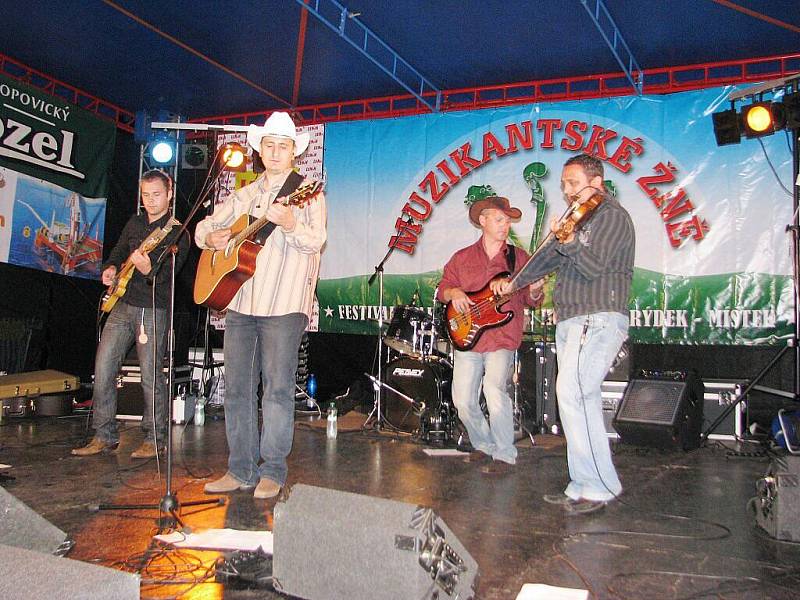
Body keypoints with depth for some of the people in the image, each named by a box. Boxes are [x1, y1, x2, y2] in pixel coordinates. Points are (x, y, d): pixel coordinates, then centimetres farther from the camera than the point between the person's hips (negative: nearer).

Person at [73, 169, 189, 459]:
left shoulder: (177, 232, -6)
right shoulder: (134, 223, 14)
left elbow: (167, 274, -17)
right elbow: (118, 251, 28)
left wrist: (148, 269, -36)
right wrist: (110, 268, 8)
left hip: (153, 311, -6)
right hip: (122, 304, 6)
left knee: (151, 376, -3)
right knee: (103, 370, 3)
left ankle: (154, 439, 11)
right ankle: (105, 436, 14)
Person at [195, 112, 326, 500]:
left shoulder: (306, 192, 2)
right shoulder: (244, 195, 19)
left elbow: (316, 242, -12)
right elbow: (203, 227, 25)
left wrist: (291, 224, -33)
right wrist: (211, 237, 1)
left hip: (284, 306, -6)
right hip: (239, 303, 6)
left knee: (278, 388, -3)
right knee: (237, 388, 8)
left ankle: (273, 471, 7)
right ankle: (241, 469, 18)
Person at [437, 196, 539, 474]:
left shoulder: (519, 256, 6)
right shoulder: (462, 258, 11)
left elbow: (531, 300, 4)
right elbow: (442, 289, 13)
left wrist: (533, 289, -19)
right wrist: (453, 292, -9)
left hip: (503, 339, -3)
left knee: (494, 389, -22)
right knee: (463, 400, 2)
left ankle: (504, 455, -5)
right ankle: (484, 446, 27)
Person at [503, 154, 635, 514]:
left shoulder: (612, 215, -5)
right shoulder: (579, 217, 23)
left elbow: (595, 265, -17)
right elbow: (549, 257, 29)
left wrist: (566, 238, -28)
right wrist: (514, 283, 27)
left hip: (598, 321, -9)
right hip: (571, 323, 10)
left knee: (571, 395, -18)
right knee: (581, 401, 9)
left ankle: (598, 487, -11)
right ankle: (584, 488, 15)